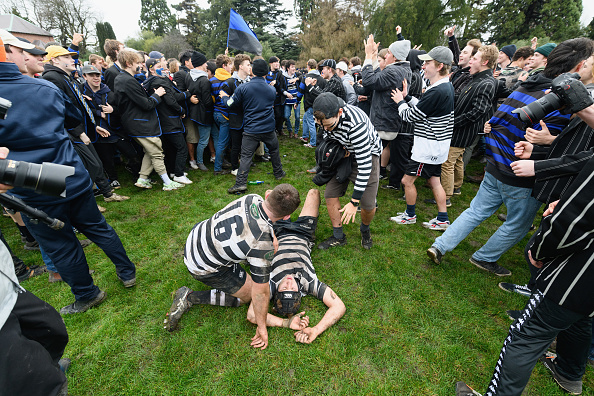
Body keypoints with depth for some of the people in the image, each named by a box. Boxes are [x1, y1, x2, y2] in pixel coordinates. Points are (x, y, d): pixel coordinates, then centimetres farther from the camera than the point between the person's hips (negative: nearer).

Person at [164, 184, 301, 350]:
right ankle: (190, 298, 4)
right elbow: (260, 292, -20)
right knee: (248, 295, 10)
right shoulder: (262, 245, -33)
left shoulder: (253, 198, -18)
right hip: (203, 268, -7)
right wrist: (262, 328, -6)